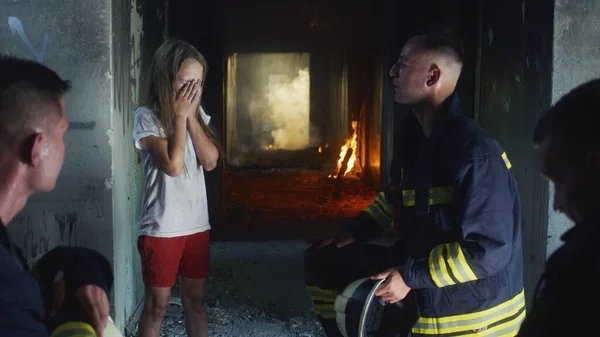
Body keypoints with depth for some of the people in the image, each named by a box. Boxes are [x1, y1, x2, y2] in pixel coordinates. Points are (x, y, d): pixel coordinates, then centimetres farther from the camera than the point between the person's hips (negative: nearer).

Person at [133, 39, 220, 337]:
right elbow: (173, 165, -21)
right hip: (162, 228, -5)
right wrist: (179, 115, -15)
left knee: (195, 298, 15)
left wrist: (191, 115, -9)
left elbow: (210, 160, -5)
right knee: (157, 304, 5)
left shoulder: (198, 113, 6)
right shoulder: (146, 117, -11)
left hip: (197, 224, 5)